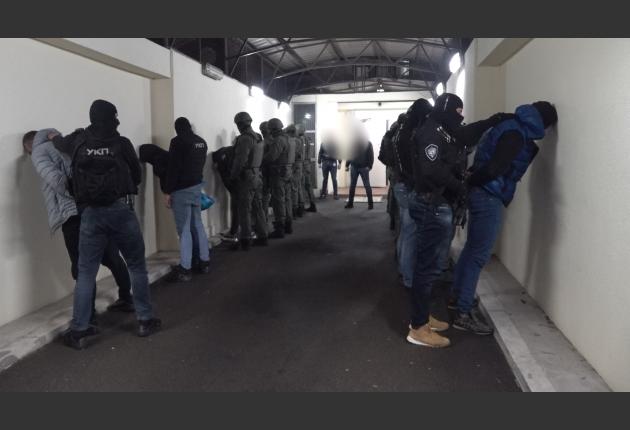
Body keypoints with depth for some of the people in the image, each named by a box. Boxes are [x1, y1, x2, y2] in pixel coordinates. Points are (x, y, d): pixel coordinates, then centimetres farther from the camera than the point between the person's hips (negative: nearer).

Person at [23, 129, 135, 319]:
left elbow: (55, 178, -16)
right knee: (112, 257, 18)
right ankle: (126, 299, 30)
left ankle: (88, 315, 10)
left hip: (74, 213, -6)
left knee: (81, 266, 3)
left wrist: (75, 196, -4)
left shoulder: (39, 152, 4)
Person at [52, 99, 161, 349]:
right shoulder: (121, 143, -4)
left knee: (86, 273, 9)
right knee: (137, 267, 10)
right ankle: (145, 321, 15)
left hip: (91, 213, 3)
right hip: (121, 210, -2)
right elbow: (137, 175, 6)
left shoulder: (78, 141, 5)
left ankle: (78, 331, 11)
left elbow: (60, 143, 29)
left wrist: (53, 137, 53)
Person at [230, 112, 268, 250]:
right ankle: (262, 236, 20)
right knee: (258, 208, 14)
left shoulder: (244, 139, -16)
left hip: (246, 177, -8)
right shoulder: (258, 137, 10)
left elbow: (240, 160, -19)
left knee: (244, 209, -2)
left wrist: (232, 175, -10)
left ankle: (246, 240, 1)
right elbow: (259, 158, 10)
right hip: (258, 175, 8)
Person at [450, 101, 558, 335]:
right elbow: (494, 168, -25)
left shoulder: (510, 126, 15)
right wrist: (472, 181, -11)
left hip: (481, 193, 10)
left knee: (472, 248, 20)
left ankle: (458, 296, 33)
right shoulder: (515, 134, -18)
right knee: (479, 255, -6)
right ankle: (463, 314, -1)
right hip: (489, 197, -10)